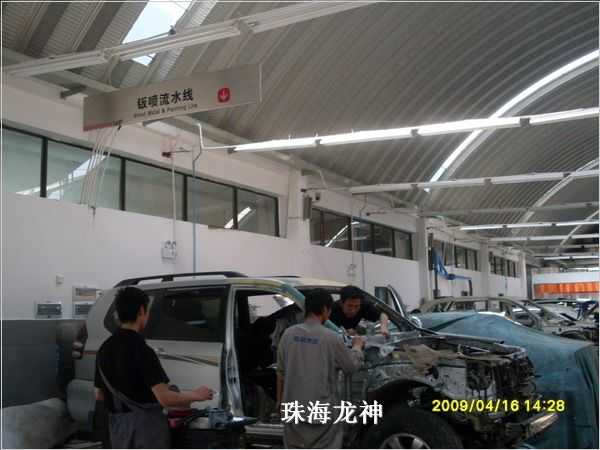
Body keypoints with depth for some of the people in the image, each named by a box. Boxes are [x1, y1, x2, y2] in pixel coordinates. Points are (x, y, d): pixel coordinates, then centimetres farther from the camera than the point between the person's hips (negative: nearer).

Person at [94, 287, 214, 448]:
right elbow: (164, 398, -24)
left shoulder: (105, 349, 4)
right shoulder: (141, 350, -20)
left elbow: (99, 395, 12)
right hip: (146, 425, -7)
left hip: (118, 425, 7)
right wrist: (195, 395, -9)